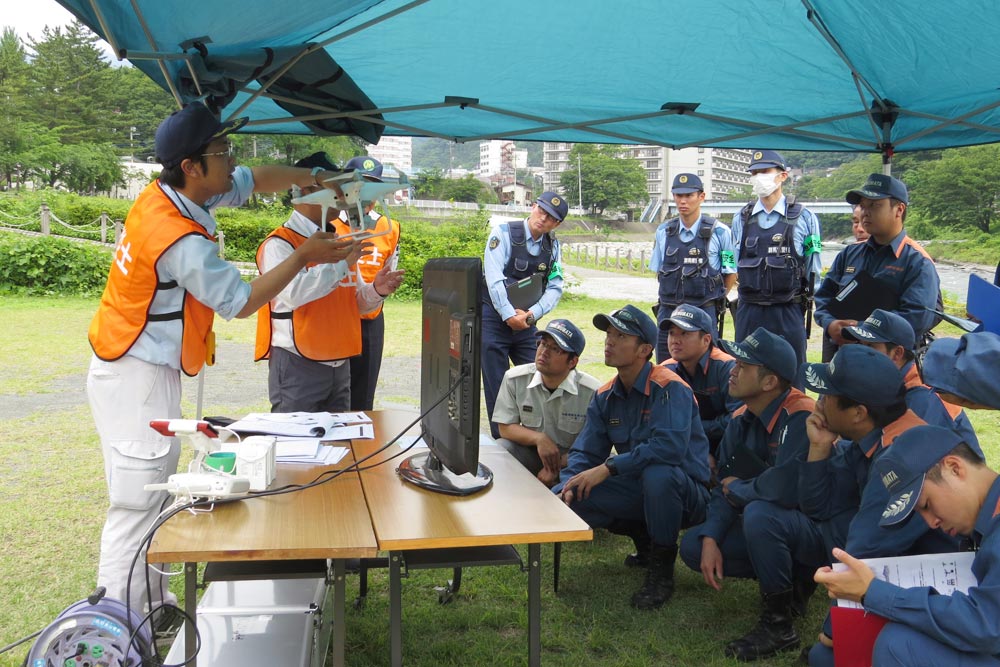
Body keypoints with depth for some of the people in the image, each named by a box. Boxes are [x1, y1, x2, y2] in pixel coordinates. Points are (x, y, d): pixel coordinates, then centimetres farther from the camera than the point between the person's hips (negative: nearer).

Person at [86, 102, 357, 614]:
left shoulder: (167, 192, 2)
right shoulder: (182, 240, -26)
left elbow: (254, 179, 13)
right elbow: (240, 302, -15)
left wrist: (311, 177, 1)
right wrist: (303, 256, -12)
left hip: (131, 370, 10)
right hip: (140, 380, -10)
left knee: (152, 498, 18)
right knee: (137, 507, -4)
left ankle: (152, 605, 31)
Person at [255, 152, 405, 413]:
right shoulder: (279, 244, -10)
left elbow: (356, 301, 18)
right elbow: (294, 292, -28)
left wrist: (377, 291, -3)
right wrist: (341, 263, -25)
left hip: (340, 364, 7)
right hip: (298, 365, -7)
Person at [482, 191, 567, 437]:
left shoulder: (552, 246, 6)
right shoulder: (504, 233, -9)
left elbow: (555, 287, 0)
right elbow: (494, 278, -17)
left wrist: (532, 314, -15)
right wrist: (509, 315, -21)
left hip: (527, 321, 4)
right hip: (494, 317, -4)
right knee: (497, 384, 0)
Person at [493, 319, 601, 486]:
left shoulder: (592, 391, -17)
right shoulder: (514, 379, -7)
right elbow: (505, 427, -3)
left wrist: (558, 465, -21)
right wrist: (539, 438, -22)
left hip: (570, 461, -2)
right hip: (530, 452, 2)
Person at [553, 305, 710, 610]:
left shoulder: (669, 388, -19)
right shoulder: (605, 396, 3)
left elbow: (670, 446, -34)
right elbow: (585, 451, 3)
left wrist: (608, 467, -32)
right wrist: (568, 486, -17)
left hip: (684, 492, -6)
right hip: (639, 490, 7)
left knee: (657, 473, -40)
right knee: (564, 499, -11)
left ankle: (662, 566, -15)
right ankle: (642, 536, 11)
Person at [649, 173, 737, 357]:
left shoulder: (719, 232, -5)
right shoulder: (663, 232, 6)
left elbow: (731, 274, 2)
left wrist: (714, 299, 8)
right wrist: (676, 295, 10)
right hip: (668, 312, 4)